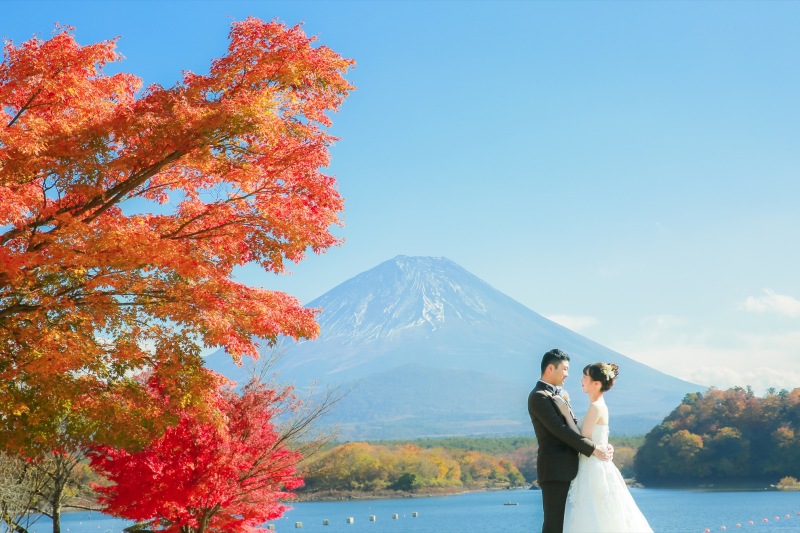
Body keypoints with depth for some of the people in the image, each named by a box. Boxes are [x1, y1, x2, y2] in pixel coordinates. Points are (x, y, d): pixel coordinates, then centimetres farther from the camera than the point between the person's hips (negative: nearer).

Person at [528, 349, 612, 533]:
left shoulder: (557, 396, 20)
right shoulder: (539, 397, -11)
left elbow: (575, 426, 16)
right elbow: (560, 430, -17)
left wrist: (601, 445, 1)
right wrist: (593, 449, -15)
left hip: (565, 470, 9)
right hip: (554, 471, -9)